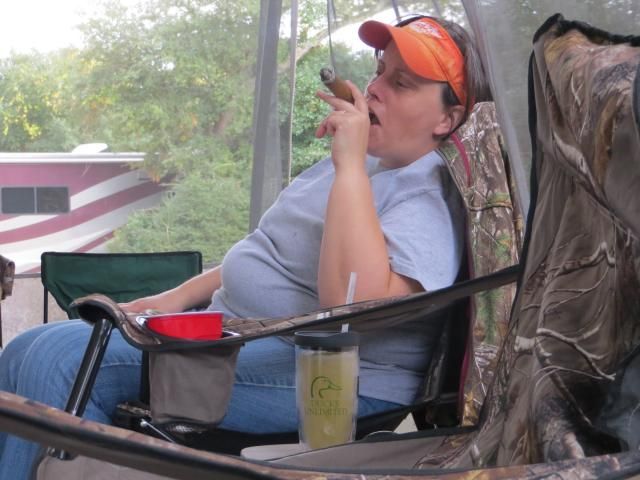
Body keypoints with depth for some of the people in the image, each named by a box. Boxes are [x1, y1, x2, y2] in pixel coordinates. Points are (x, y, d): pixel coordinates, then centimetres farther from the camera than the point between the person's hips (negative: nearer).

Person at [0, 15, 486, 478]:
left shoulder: (429, 200, -14)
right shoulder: (359, 165, 16)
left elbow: (354, 303, -31)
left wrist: (350, 164, -26)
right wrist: (179, 296, 15)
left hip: (321, 377, -9)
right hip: (228, 332, 10)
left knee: (63, 357, -22)